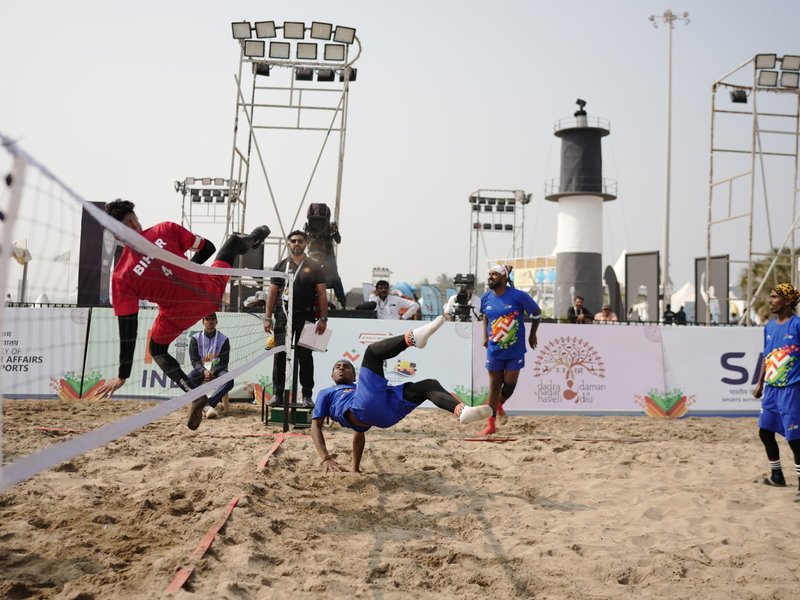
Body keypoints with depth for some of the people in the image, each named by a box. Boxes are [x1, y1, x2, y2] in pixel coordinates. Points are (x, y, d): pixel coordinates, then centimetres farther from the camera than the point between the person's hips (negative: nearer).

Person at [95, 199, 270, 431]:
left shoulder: (121, 276, -17)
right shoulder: (166, 229, -15)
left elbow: (127, 331, -15)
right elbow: (207, 248, 0)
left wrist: (123, 375, -6)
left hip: (180, 316, -2)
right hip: (211, 292, 2)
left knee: (157, 350, 28)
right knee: (234, 241, 26)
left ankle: (194, 394, 8)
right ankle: (255, 238, 63)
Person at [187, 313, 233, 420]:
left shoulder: (224, 339, 3)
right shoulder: (196, 338, 4)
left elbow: (224, 362, -1)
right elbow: (195, 361, -2)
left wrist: (213, 372, -20)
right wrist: (204, 372, -22)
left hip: (217, 370, 0)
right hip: (201, 370, 0)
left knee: (229, 380, -34)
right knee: (189, 378, -35)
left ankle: (206, 404, -46)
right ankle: (208, 406, -43)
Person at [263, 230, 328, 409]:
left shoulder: (314, 267, 5)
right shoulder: (280, 266, 9)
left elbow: (322, 294, 2)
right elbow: (272, 293, 8)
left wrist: (323, 318, -6)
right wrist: (267, 317, 0)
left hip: (306, 316, -1)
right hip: (283, 316, 1)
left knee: (305, 357, 3)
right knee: (279, 356, -1)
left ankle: (307, 395, 9)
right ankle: (277, 394, 7)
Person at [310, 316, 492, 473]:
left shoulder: (359, 389, 44)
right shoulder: (326, 393, 34)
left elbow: (359, 432, 39)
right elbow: (316, 426, 20)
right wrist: (325, 459, 0)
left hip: (385, 410, 5)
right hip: (362, 408, -5)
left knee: (429, 384, -9)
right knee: (372, 351, -10)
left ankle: (461, 411, -37)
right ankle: (412, 338, -36)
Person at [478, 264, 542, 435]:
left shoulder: (518, 296, -15)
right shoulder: (486, 298, -2)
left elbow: (537, 312, -1)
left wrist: (532, 335, 6)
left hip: (515, 350, -2)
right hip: (494, 349, 2)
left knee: (509, 384, 2)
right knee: (494, 385, 6)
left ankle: (499, 405, 35)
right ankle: (491, 424, 15)